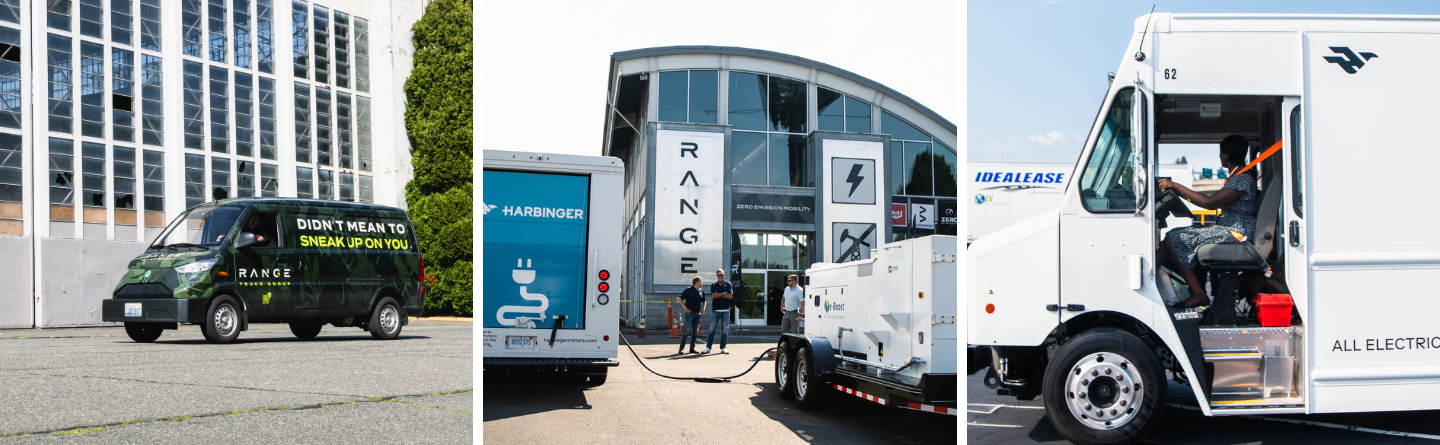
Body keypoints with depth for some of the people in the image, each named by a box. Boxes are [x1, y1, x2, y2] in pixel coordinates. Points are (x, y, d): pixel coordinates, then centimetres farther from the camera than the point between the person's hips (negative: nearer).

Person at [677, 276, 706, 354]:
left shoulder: (701, 291, 12)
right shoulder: (688, 290, -5)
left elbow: (703, 301, 27)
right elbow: (679, 298, -7)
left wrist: (703, 309, 12)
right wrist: (685, 308, -12)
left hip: (698, 313, 6)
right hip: (690, 313, -6)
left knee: (695, 331, 7)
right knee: (687, 330, -10)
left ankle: (692, 348, 13)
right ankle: (681, 348, -6)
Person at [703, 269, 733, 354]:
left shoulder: (728, 284, 6)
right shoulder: (713, 285, 7)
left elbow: (730, 296, -7)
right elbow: (713, 295, -9)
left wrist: (718, 294, -6)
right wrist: (723, 293, -7)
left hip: (725, 311, 0)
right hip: (715, 310, 0)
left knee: (725, 330, 2)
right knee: (712, 329, -2)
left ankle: (723, 348, 9)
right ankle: (708, 347, 1)